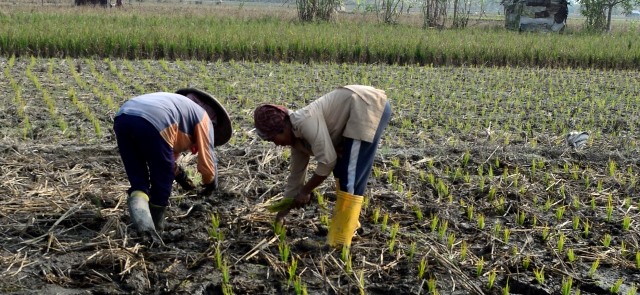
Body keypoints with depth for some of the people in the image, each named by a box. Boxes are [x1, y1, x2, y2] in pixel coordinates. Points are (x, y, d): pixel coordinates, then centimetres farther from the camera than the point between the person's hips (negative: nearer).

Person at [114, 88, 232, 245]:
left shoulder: (177, 106, 43)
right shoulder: (203, 118, 23)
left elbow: (169, 152, 52)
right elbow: (207, 160, 21)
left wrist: (179, 174, 64)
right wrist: (211, 183, 41)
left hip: (122, 119, 7)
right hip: (151, 123, -7)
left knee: (138, 182, 14)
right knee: (162, 183, 15)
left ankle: (144, 228, -10)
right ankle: (155, 230, 31)